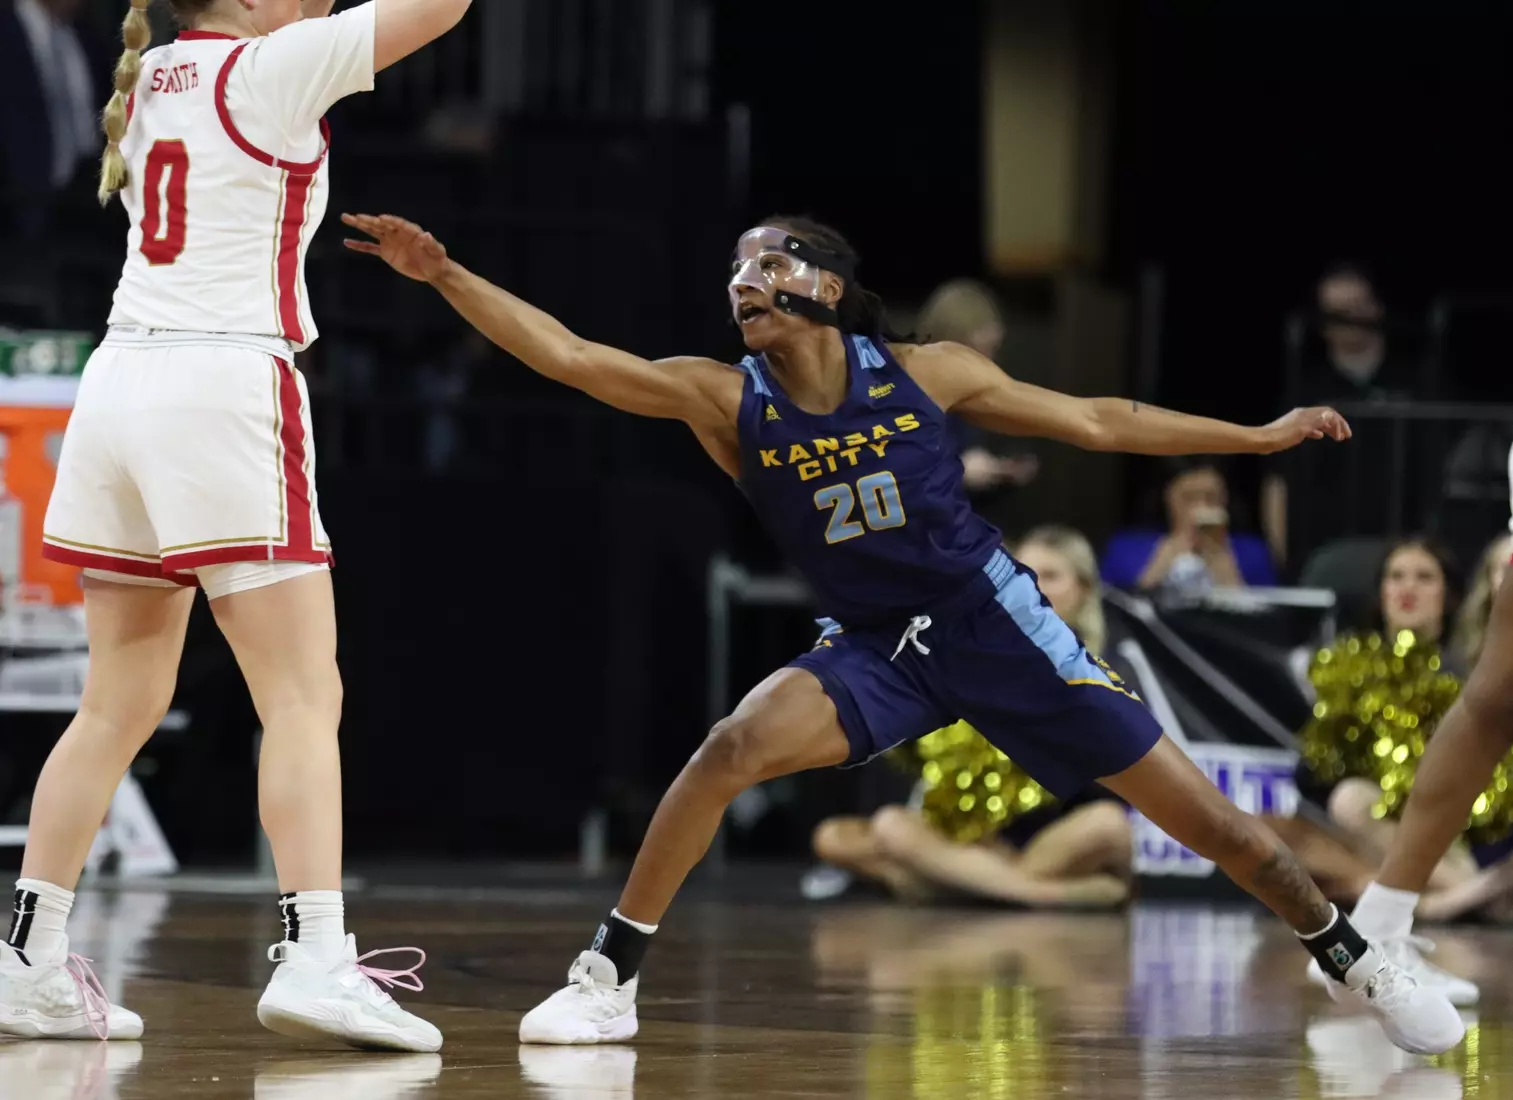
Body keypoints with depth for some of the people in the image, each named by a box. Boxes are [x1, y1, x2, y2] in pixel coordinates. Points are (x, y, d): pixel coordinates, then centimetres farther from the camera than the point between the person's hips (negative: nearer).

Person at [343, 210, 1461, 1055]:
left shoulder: (925, 374, -9)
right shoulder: (726, 399, -7)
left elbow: (1095, 421, 1)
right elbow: (568, 355, -16)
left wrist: (1262, 436, 5)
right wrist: (446, 275, -26)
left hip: (994, 624, -1)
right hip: (878, 649, 1)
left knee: (1203, 816, -3)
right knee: (733, 748, -25)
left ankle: (1359, 965, 18)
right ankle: (610, 977, -14)